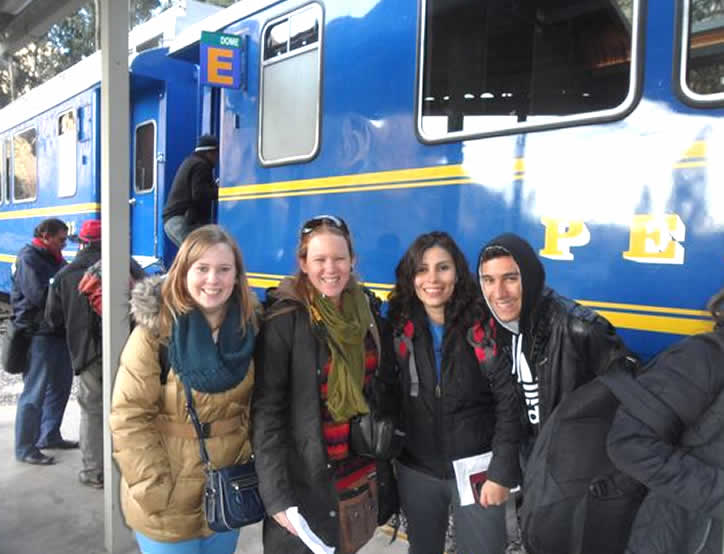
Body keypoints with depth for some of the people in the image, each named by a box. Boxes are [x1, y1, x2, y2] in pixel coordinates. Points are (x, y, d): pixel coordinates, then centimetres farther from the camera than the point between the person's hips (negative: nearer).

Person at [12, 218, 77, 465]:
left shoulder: (53, 258, 16)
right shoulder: (28, 258, -12)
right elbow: (38, 295, -23)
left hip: (59, 330, 9)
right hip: (38, 333, -9)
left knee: (60, 386, 17)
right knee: (34, 393, -2)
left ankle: (49, 436, 31)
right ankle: (25, 449, 9)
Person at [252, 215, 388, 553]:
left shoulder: (367, 312, 1)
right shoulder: (284, 319, -16)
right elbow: (266, 412, -16)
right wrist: (276, 495, -19)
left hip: (362, 474, 5)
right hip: (305, 481, -5)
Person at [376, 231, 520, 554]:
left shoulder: (484, 326, -13)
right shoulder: (399, 328, -5)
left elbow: (509, 402, -12)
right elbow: (387, 396, 1)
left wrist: (502, 473, -13)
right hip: (416, 471, 3)